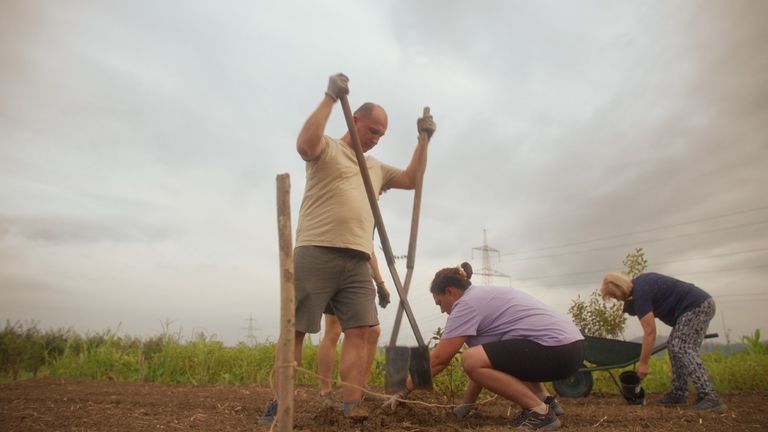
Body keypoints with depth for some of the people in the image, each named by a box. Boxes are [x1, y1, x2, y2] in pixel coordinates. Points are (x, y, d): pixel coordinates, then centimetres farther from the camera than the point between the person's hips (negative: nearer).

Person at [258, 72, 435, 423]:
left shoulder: (377, 168, 26)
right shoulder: (328, 149, 6)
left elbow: (411, 179, 23)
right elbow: (304, 144, -16)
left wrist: (423, 140, 14)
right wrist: (331, 97, -14)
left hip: (357, 260, 6)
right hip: (316, 253, -6)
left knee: (359, 330, -4)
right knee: (295, 330, -2)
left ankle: (351, 409, -2)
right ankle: (276, 406, 6)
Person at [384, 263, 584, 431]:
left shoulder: (467, 304, -10)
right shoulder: (483, 296, 18)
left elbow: (438, 359, -11)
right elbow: (484, 362, 21)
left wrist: (403, 392, -1)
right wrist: (467, 403, 23)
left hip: (558, 350, -11)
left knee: (470, 360, -17)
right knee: (490, 360, 28)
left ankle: (540, 412, -8)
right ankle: (546, 400, 18)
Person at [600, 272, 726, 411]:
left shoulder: (640, 295, -21)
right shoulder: (639, 282, 8)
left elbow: (650, 332, -20)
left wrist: (643, 363, -13)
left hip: (696, 306, -11)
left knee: (683, 349, -17)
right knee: (675, 346, 9)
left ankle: (709, 397, -21)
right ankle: (678, 394, 10)